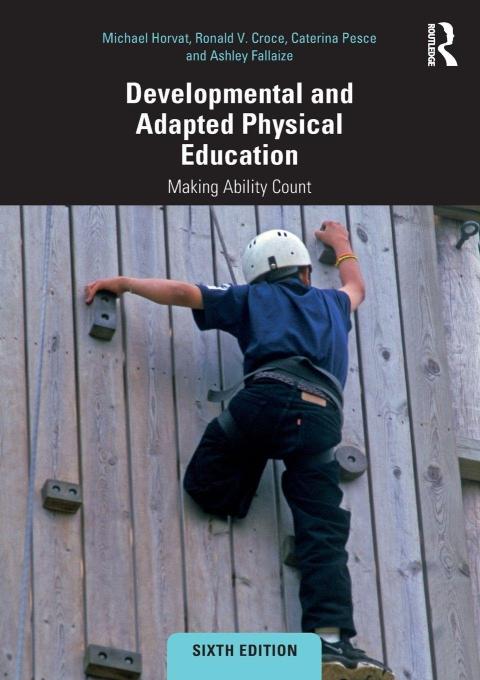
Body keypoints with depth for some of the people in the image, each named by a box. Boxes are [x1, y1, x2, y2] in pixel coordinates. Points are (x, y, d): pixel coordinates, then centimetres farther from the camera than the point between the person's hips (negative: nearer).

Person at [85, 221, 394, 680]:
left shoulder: (253, 298, 29)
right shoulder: (331, 302, 38)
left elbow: (181, 292, 25)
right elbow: (357, 288, 62)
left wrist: (124, 282, 39)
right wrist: (341, 246, 81)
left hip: (269, 396, -2)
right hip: (322, 417, 2)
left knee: (205, 484, 13)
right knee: (323, 534, -5)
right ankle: (331, 639, -20)